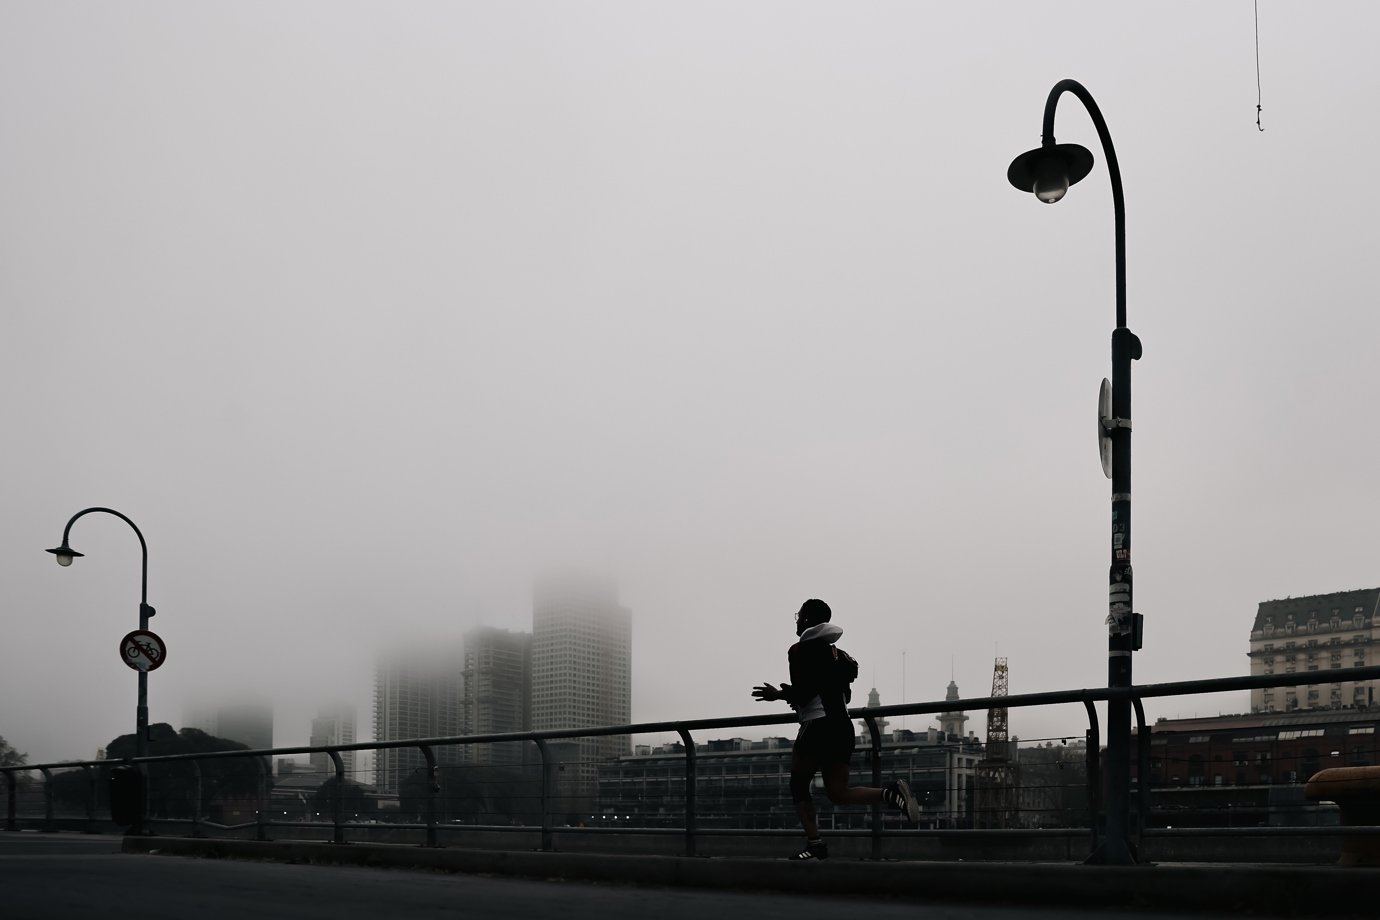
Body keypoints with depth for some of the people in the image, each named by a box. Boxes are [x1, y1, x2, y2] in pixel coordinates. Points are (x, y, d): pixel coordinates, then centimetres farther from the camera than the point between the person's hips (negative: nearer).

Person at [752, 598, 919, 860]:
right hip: (843, 727, 7)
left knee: (798, 786, 6)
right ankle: (890, 793, -17)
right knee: (838, 792, 4)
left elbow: (802, 692, -14)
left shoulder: (801, 650, -4)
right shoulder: (836, 652, 19)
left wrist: (779, 695, 5)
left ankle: (814, 843, -6)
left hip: (818, 725, -7)